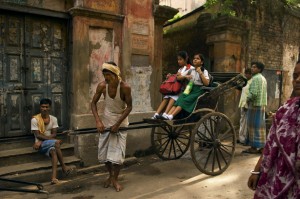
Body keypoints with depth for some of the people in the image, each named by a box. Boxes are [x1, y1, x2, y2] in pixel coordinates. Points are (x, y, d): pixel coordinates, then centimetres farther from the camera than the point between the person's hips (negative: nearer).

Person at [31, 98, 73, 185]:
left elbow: (54, 134, -2)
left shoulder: (53, 119, 3)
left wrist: (41, 141, -15)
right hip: (40, 144, -3)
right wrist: (51, 139, -21)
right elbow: (38, 135, -13)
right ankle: (63, 167, -18)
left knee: (54, 151, -32)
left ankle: (54, 177, -40)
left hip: (51, 143, 3)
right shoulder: (35, 119, -7)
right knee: (56, 143, -31)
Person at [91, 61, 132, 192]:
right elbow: (93, 103, -4)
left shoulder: (125, 87, -23)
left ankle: (115, 179, 16)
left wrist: (117, 124, -19)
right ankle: (110, 175, 32)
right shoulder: (102, 86, -15)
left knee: (117, 153, -5)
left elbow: (129, 107, -15)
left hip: (120, 122, -3)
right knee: (103, 152, 8)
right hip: (105, 122, 3)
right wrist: (98, 121, -16)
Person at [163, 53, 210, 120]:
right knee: (179, 99, -23)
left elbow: (207, 83, -9)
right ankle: (168, 115, -36)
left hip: (198, 90, -4)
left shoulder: (204, 71, 5)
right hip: (190, 89, 5)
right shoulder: (191, 70, 17)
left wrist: (200, 73, -13)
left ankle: (171, 116, -41)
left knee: (184, 100, -27)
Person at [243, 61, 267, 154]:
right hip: (262, 105, 10)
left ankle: (254, 147, 0)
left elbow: (254, 93, -22)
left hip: (255, 105, -10)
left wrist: (248, 99, -6)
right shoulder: (263, 78, 19)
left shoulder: (256, 78, -13)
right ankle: (261, 146, 16)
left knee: (254, 126, -5)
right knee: (260, 126, 11)